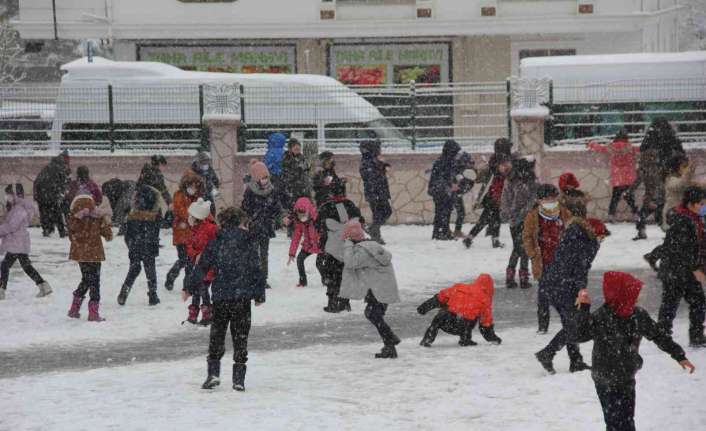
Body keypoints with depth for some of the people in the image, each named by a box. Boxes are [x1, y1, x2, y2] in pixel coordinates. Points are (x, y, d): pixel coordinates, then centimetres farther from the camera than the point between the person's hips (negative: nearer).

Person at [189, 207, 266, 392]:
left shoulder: (215, 243, 2)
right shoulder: (248, 243, -1)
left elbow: (202, 267, 4)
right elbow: (256, 271, -1)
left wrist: (189, 287, 15)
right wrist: (260, 295, 10)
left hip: (221, 297, 1)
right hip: (243, 297, -1)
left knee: (216, 335, 14)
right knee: (240, 338, 6)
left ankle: (213, 373, 3)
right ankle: (239, 379, 5)